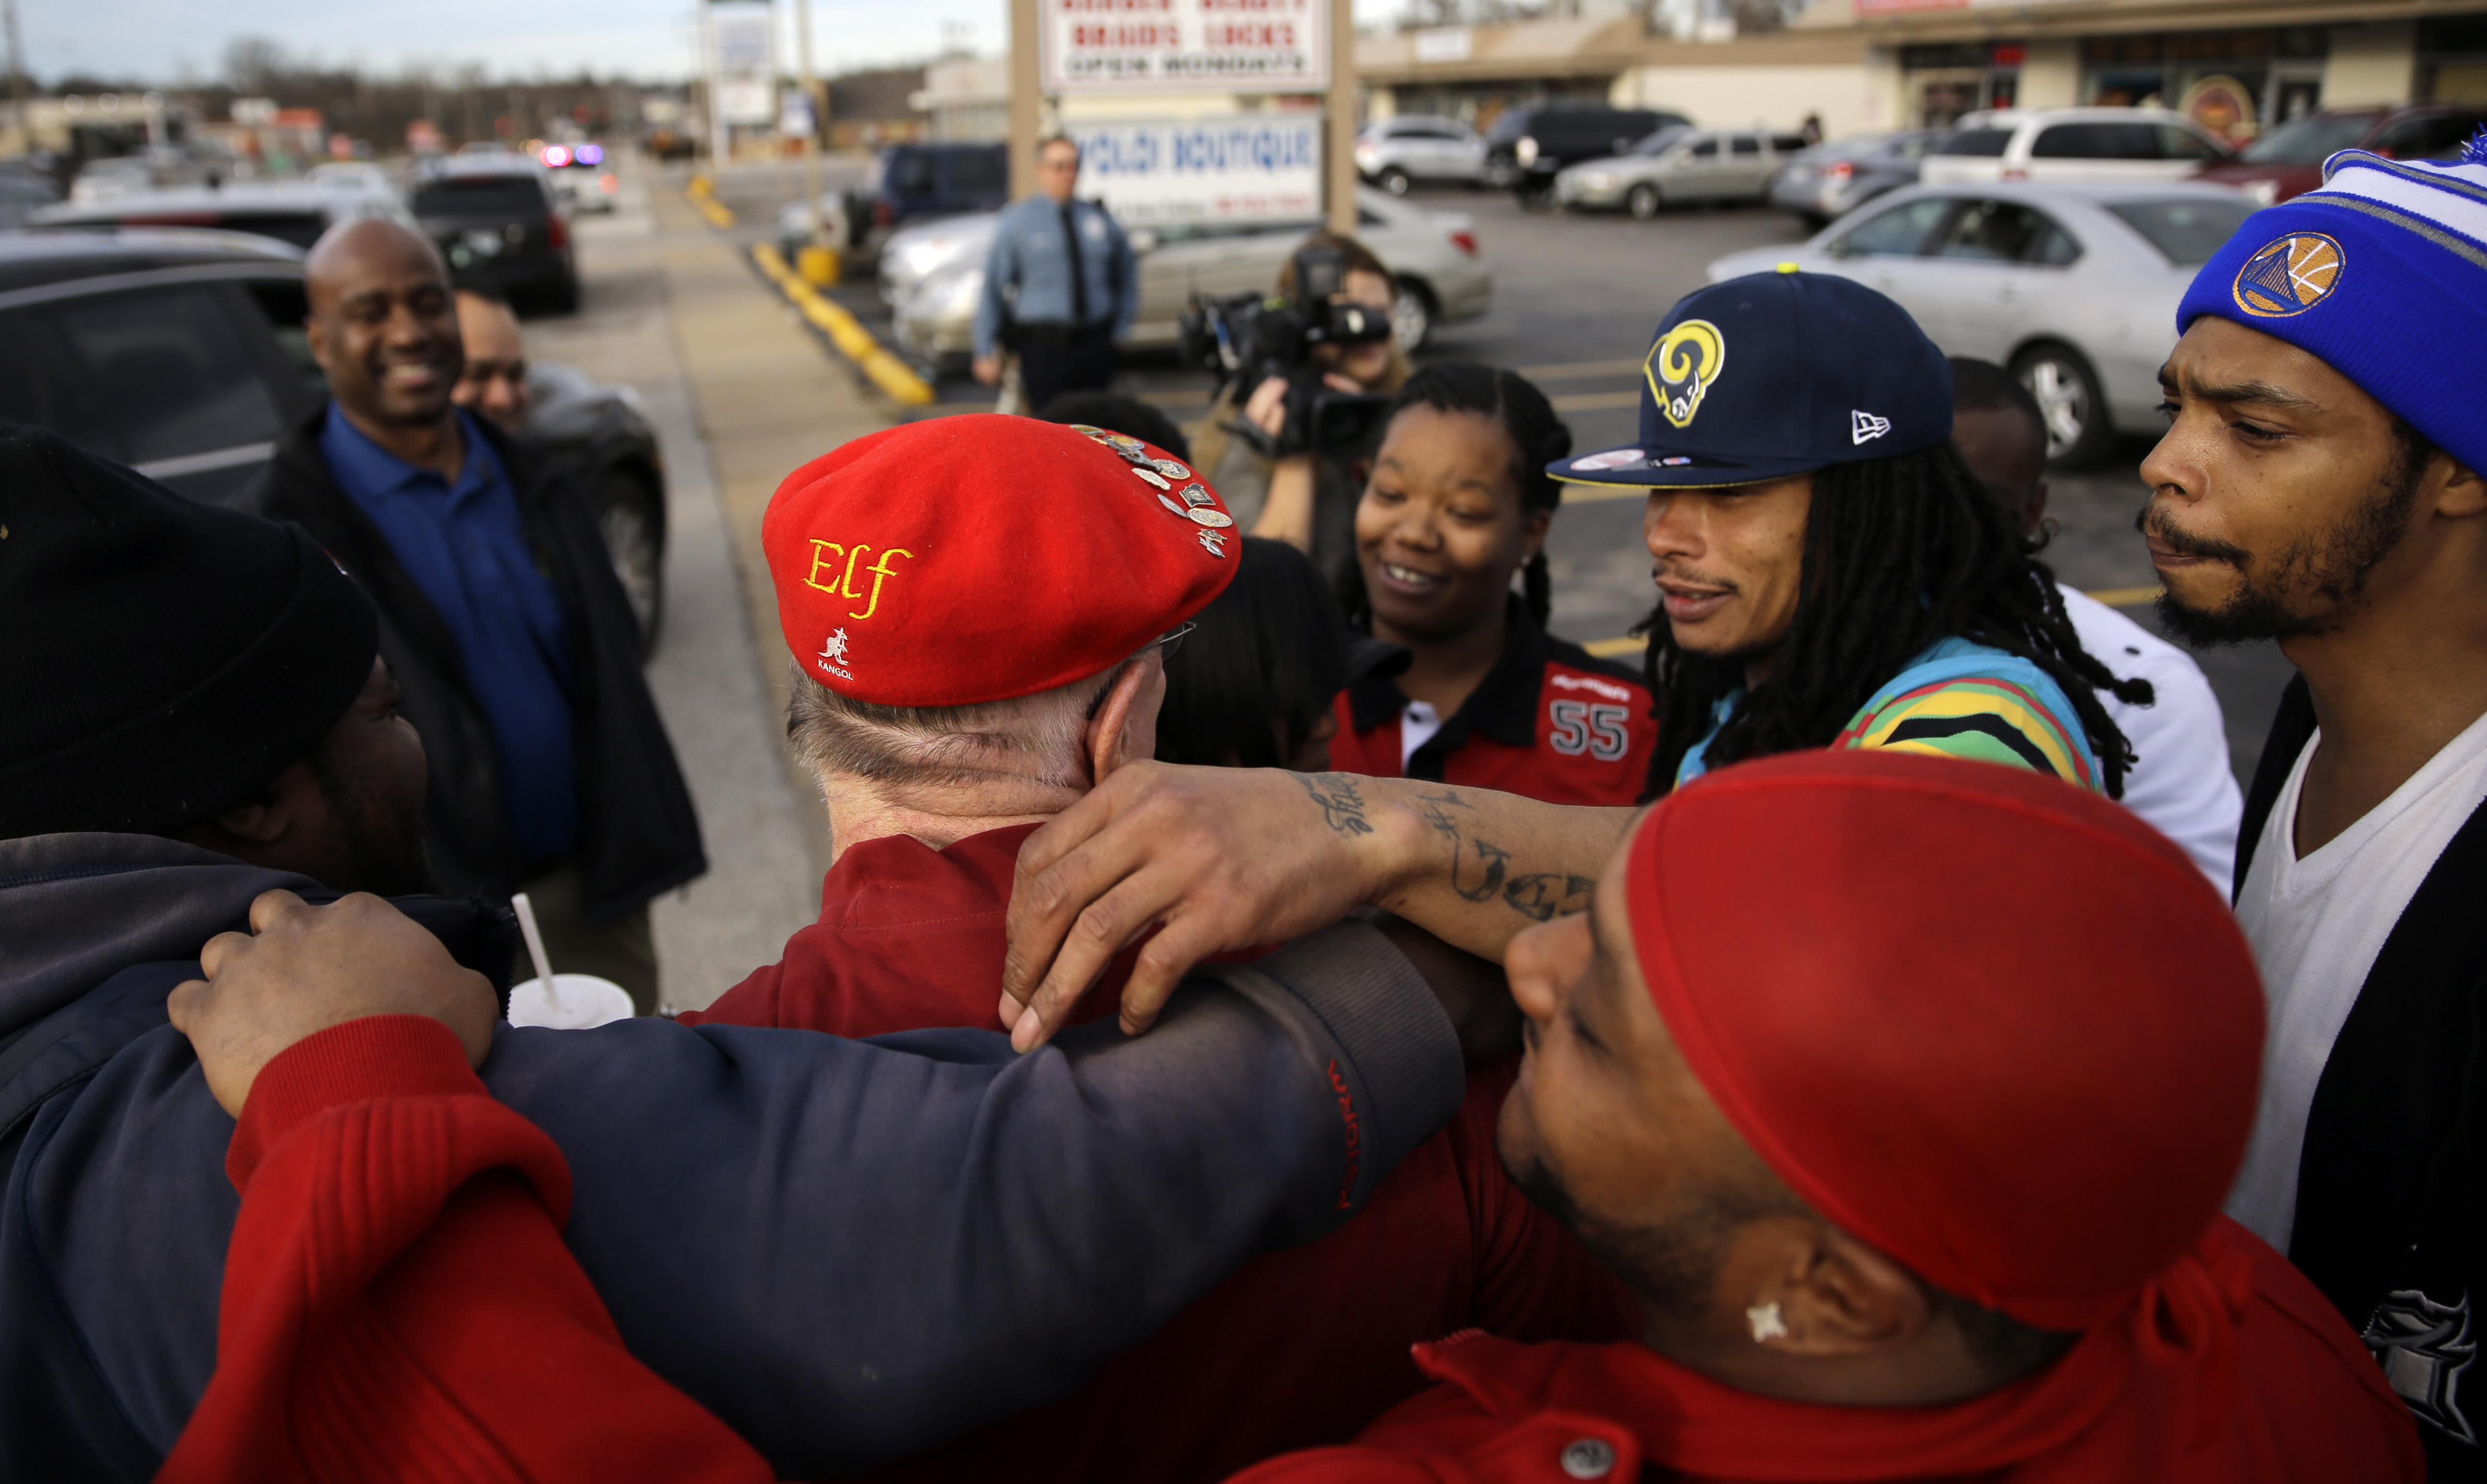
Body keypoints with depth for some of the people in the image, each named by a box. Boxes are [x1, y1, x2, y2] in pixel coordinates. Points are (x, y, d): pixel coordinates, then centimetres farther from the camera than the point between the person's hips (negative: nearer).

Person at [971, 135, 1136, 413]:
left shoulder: (1100, 220, 10)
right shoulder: (1016, 223, 1)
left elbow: (1127, 273, 25)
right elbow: (992, 288, 0)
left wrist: (1121, 326, 15)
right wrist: (987, 353, -3)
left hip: (1096, 348, 4)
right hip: (1043, 346, -3)